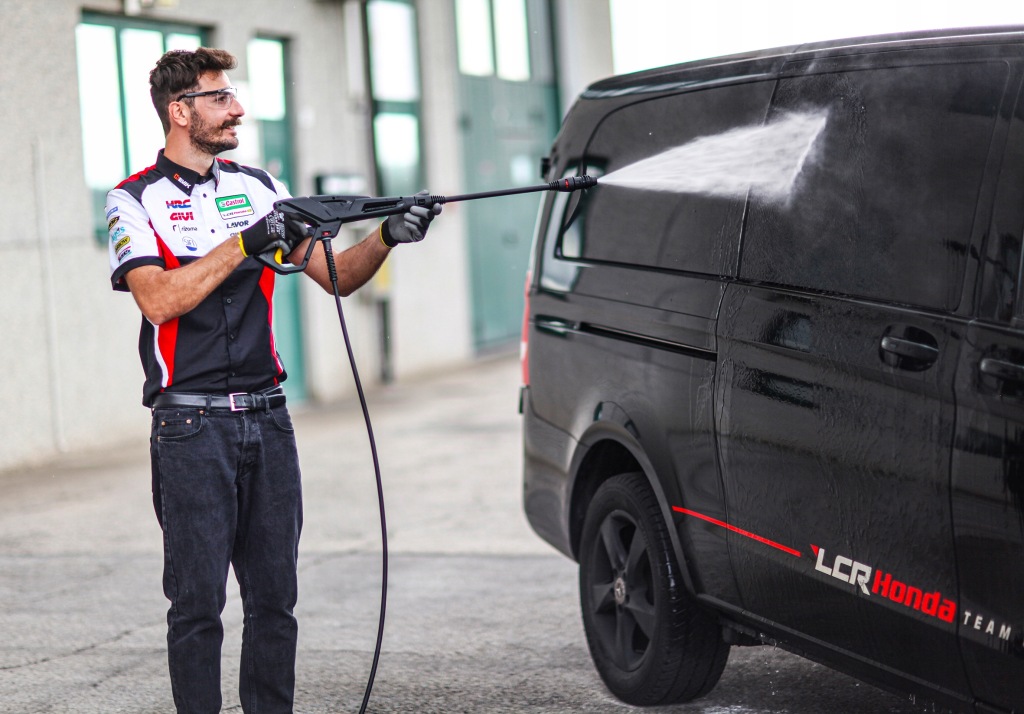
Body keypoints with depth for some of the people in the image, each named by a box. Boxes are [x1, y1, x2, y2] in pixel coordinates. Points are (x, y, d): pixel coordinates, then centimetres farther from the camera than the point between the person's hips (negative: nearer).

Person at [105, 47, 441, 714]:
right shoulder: (135, 201, -1)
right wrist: (243, 243, -22)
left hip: (268, 418, 5)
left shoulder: (259, 188, 13)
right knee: (198, 599, -2)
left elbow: (336, 277, 9)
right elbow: (159, 300, -17)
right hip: (192, 426, -5)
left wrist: (385, 238, -9)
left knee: (275, 595, 7)